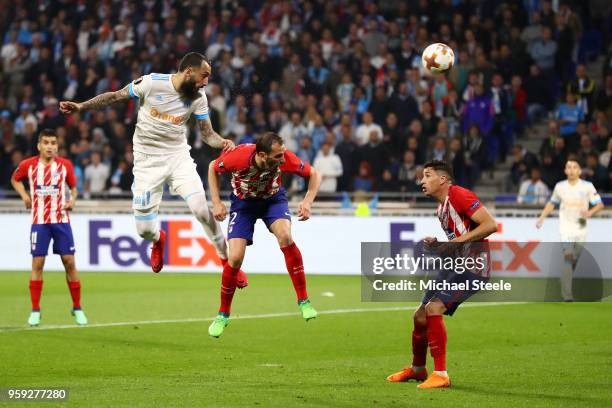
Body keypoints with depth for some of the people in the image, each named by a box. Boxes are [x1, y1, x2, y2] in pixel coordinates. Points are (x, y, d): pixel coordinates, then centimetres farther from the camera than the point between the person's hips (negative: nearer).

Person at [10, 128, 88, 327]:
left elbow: (73, 186, 14)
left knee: (69, 262, -1)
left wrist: (72, 199, -7)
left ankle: (77, 308, 10)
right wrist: (24, 195, 1)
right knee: (37, 264, -2)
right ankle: (35, 311, 5)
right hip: (39, 221, 0)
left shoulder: (65, 165, 0)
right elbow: (15, 179, 17)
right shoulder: (28, 165, -1)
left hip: (61, 220, 1)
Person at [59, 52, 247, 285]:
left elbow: (207, 134, -1)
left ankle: (227, 260, 1)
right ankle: (158, 239, 37)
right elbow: (115, 97, -5)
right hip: (147, 160, -2)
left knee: (202, 209, -18)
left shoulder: (198, 98, -5)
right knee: (144, 230, -3)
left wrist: (223, 143, -23)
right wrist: (81, 107, -12)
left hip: (178, 156, 2)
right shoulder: (152, 83, -16)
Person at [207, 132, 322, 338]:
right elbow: (213, 168, -10)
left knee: (285, 236, -30)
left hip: (273, 199, 0)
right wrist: (216, 202, -16)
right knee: (235, 258, -14)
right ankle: (223, 315, 10)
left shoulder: (285, 158, -30)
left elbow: (314, 174, -12)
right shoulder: (239, 156, -33)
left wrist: (307, 201, -27)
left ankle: (303, 302, -20)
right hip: (243, 203, 0)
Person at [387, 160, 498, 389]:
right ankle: (417, 369, 35)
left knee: (434, 308, -24)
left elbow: (490, 225, -22)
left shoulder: (460, 196, -13)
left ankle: (441, 374, -18)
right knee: (420, 316, 12)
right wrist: (437, 245, 4)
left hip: (473, 267, -10)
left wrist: (457, 241, -23)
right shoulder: (441, 208, 16)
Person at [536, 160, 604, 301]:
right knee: (567, 257, -17)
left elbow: (600, 204, -2)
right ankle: (567, 295, -22)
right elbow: (552, 203, 20)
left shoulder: (587, 186, -1)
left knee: (576, 260, 7)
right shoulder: (560, 186, 4)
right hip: (566, 227, -1)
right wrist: (542, 217, 11)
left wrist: (590, 212, -21)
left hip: (581, 228, 1)